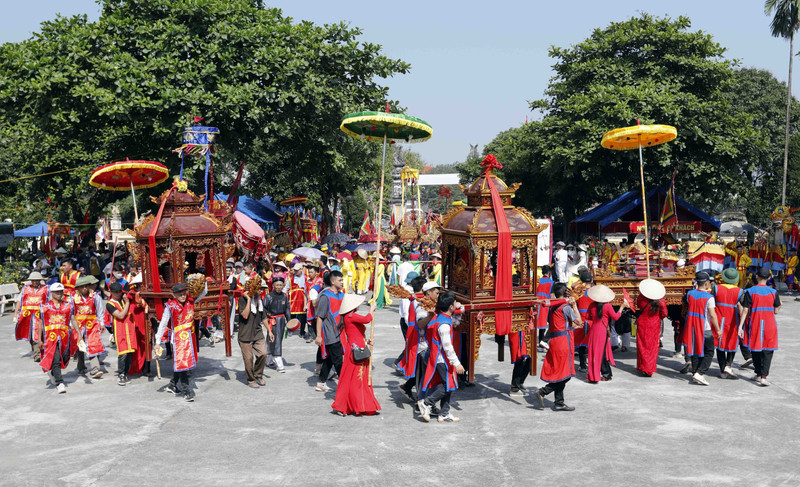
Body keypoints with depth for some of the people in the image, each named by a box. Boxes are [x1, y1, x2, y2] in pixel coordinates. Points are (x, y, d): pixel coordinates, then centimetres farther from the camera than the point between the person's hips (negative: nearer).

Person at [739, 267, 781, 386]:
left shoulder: (750, 291, -6)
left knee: (755, 349, 15)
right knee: (767, 351, 3)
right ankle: (764, 376, -9)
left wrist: (740, 326, -9)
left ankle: (758, 374, 24)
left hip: (754, 324, 0)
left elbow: (745, 310, -10)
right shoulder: (773, 292, -1)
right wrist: (779, 306, 27)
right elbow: (776, 311, 4)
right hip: (769, 325, 0)